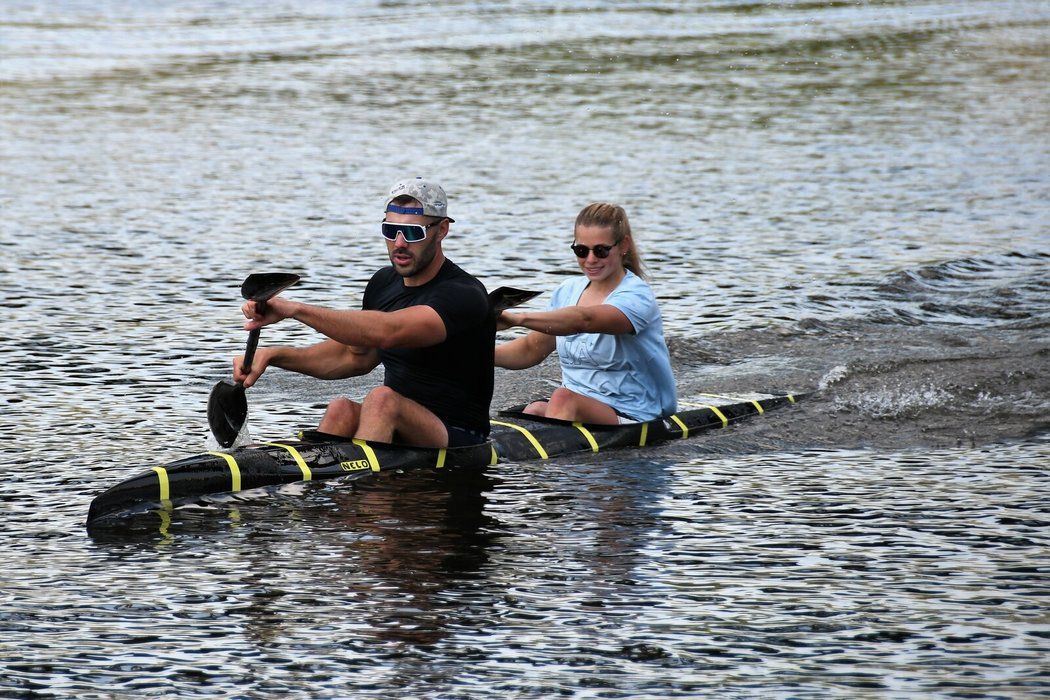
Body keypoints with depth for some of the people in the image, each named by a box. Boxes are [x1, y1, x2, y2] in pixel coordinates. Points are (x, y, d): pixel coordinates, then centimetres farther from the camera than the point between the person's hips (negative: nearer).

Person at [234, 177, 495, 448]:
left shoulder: (465, 295, -17)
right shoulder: (384, 283, 10)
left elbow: (386, 331, -33)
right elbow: (354, 356, 21)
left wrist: (294, 309, -38)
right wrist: (273, 355, 6)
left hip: (459, 444, -7)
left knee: (382, 400, -33)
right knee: (342, 410, -24)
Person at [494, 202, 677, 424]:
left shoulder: (636, 296, -11)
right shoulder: (567, 292, 13)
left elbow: (584, 320, -30)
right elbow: (531, 350, 17)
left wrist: (517, 318, -42)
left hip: (631, 419, -6)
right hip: (571, 407, 6)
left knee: (563, 399, -36)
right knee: (534, 410, -29)